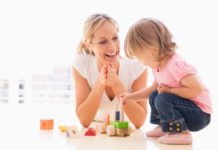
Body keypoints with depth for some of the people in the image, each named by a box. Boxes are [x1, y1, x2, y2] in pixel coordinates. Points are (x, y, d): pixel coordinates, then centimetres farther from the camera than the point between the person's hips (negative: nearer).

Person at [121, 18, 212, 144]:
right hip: (189, 108, 10)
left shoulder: (176, 65, -28)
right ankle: (164, 127, 20)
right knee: (154, 95, 15)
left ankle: (181, 133, -18)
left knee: (163, 99, -26)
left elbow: (197, 90, -32)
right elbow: (154, 88, 19)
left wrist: (170, 90, -23)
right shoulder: (158, 65, 2)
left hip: (200, 115, -10)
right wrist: (131, 97, 16)